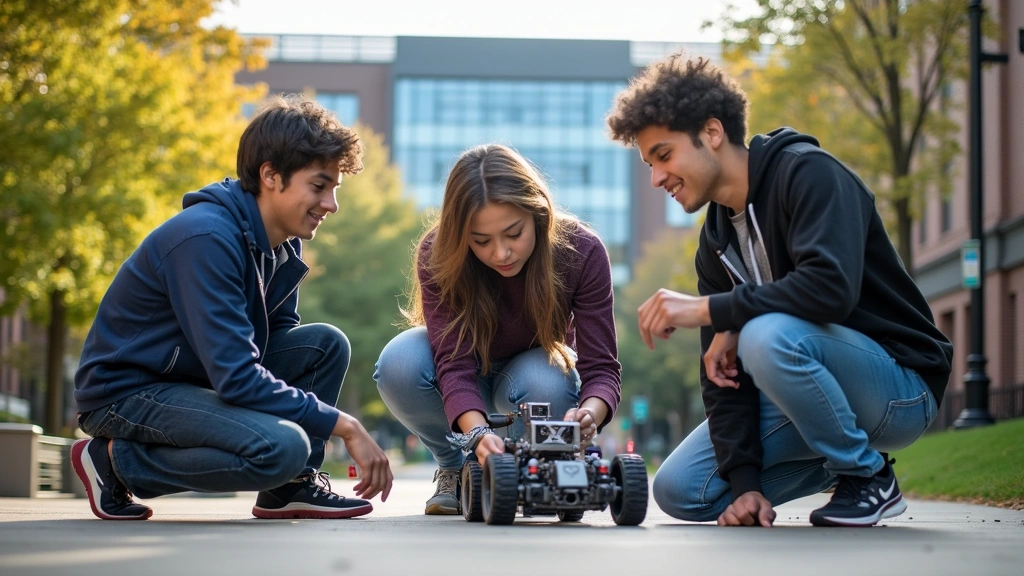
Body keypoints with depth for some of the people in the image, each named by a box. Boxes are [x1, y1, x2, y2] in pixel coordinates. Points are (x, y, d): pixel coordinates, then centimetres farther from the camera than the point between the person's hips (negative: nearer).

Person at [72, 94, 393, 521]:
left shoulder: (284, 242, 2)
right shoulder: (205, 238, -26)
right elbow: (235, 377, -30)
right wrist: (342, 425, -26)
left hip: (195, 377, 9)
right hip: (126, 390, -9)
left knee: (326, 344, -5)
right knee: (283, 447, -29)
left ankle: (291, 486, 1)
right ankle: (115, 460, -11)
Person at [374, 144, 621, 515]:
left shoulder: (581, 251, -28)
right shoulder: (437, 255, -30)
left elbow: (601, 366, -30)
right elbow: (453, 363, -37)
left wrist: (590, 413, -54)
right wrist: (478, 433, -56)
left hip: (533, 370, 0)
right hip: (467, 381, 0)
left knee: (547, 384, -37)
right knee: (399, 363, -33)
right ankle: (456, 465, -4)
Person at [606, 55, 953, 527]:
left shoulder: (809, 174, -17)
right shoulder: (715, 240, 7)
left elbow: (831, 287, -34)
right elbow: (723, 368, 1)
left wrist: (706, 309, -27)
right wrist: (745, 481, -11)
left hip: (901, 388, -8)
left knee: (768, 335, -35)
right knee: (679, 491, -3)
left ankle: (868, 477, -11)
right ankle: (843, 458, 13)